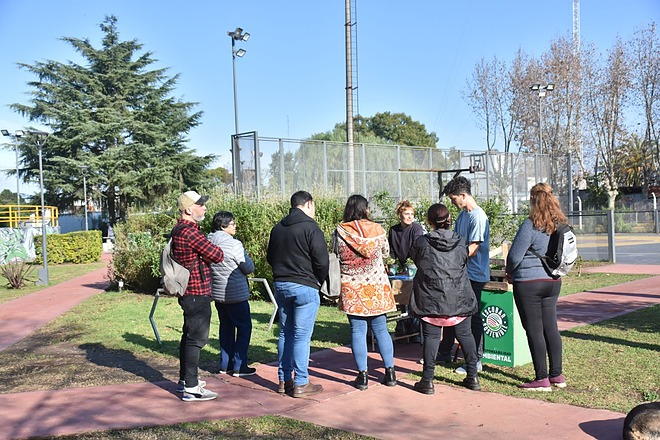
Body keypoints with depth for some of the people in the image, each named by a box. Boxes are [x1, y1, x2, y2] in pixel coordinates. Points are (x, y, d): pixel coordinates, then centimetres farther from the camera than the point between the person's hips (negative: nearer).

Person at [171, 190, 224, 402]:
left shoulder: (178, 230, 13)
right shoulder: (190, 232, -21)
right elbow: (218, 255, -19)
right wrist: (216, 252, 2)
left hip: (189, 291, 11)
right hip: (197, 292, -11)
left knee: (189, 336, 19)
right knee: (196, 338, -5)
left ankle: (185, 380, 30)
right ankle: (191, 388, 0)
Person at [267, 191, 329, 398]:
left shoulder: (278, 228, 11)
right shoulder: (310, 227, -11)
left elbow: (270, 257, 19)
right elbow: (322, 260, -14)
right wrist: (319, 281, 2)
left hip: (280, 285, 7)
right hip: (304, 287, -7)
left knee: (285, 332, 14)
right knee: (302, 335, -3)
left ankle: (284, 380, 20)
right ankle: (301, 384, 2)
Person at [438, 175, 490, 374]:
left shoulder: (478, 217, -18)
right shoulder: (462, 214, 11)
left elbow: (472, 250, -21)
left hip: (474, 275, -9)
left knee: (472, 316, -1)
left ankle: (476, 360, 10)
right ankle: (445, 352, 28)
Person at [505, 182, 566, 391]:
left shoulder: (531, 225, -17)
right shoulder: (561, 225, 4)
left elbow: (514, 256, -15)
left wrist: (510, 273, 4)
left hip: (528, 282, -7)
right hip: (553, 281, 7)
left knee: (534, 330, 0)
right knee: (551, 327, 14)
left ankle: (542, 379, 4)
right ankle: (557, 375, 20)